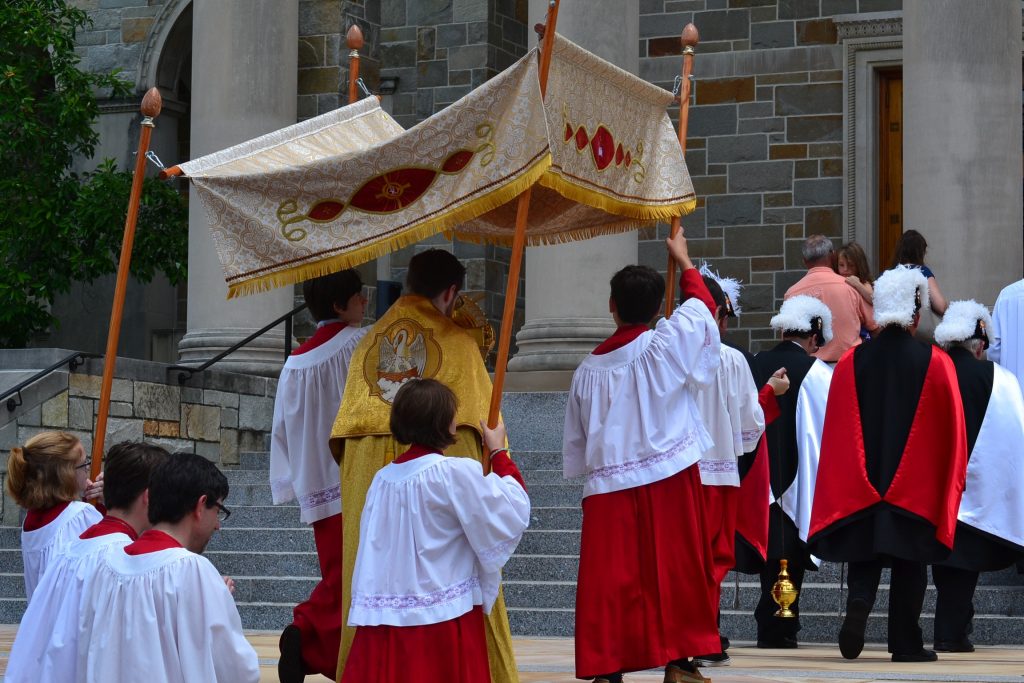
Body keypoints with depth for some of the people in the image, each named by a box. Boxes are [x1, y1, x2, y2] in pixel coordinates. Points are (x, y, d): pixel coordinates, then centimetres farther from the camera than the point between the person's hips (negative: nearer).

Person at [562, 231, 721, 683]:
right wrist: (684, 262, 29)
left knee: (610, 578, 2)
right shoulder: (667, 345, -6)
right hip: (669, 481, -2)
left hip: (608, 487, 2)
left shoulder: (588, 370, 2)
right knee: (677, 572, 7)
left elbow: (574, 442, 11)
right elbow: (701, 304, 13)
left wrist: (587, 473, 28)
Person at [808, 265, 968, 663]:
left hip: (859, 486, 2)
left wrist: (846, 481, 14)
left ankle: (858, 602, -17)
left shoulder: (851, 361, -2)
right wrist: (953, 478, 13)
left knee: (864, 559, 10)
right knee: (909, 566, 6)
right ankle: (905, 642, 6)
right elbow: (952, 430, 0)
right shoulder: (936, 363, -7)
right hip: (917, 490, -1)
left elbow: (836, 429, 3)